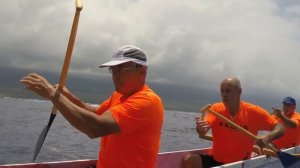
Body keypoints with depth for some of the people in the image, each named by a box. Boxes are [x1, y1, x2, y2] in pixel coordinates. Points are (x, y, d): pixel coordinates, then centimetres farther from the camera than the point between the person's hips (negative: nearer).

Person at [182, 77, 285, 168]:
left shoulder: (253, 112, -8)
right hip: (215, 160, 2)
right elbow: (202, 133, -20)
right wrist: (201, 130, -45)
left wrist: (268, 137, -28)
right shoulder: (216, 109, -5)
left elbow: (280, 128, -6)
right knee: (189, 160, -22)